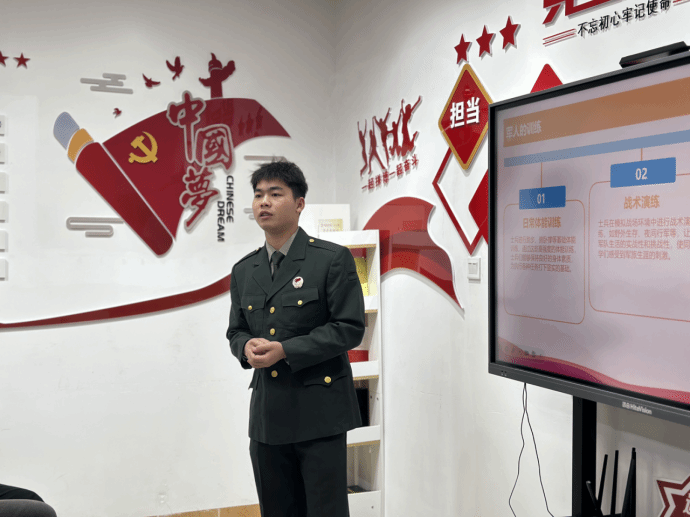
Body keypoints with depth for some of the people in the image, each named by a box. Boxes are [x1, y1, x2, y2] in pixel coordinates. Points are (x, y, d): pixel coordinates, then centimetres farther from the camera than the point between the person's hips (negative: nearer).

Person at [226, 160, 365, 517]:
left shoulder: (333, 259, -7)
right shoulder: (243, 271, 11)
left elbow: (350, 327, -12)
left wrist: (285, 350, -18)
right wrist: (247, 347, -7)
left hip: (319, 411, -5)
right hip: (267, 415, 6)